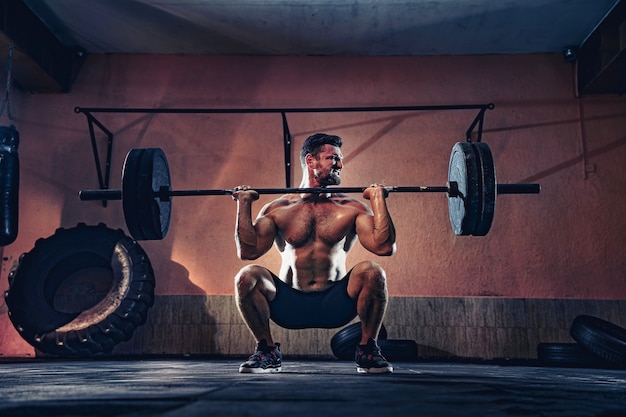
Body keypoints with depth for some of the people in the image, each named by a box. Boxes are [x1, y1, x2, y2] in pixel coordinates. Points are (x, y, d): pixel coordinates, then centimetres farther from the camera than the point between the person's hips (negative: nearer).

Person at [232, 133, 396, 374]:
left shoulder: (352, 208, 4)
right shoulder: (277, 209, 4)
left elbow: (384, 247, -10)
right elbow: (248, 251, -7)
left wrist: (378, 200, -9)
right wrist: (244, 204, -7)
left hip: (335, 304, 0)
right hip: (289, 305, 0)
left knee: (372, 273, -28)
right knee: (247, 277, -26)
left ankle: (368, 350, -5)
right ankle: (266, 351, -2)